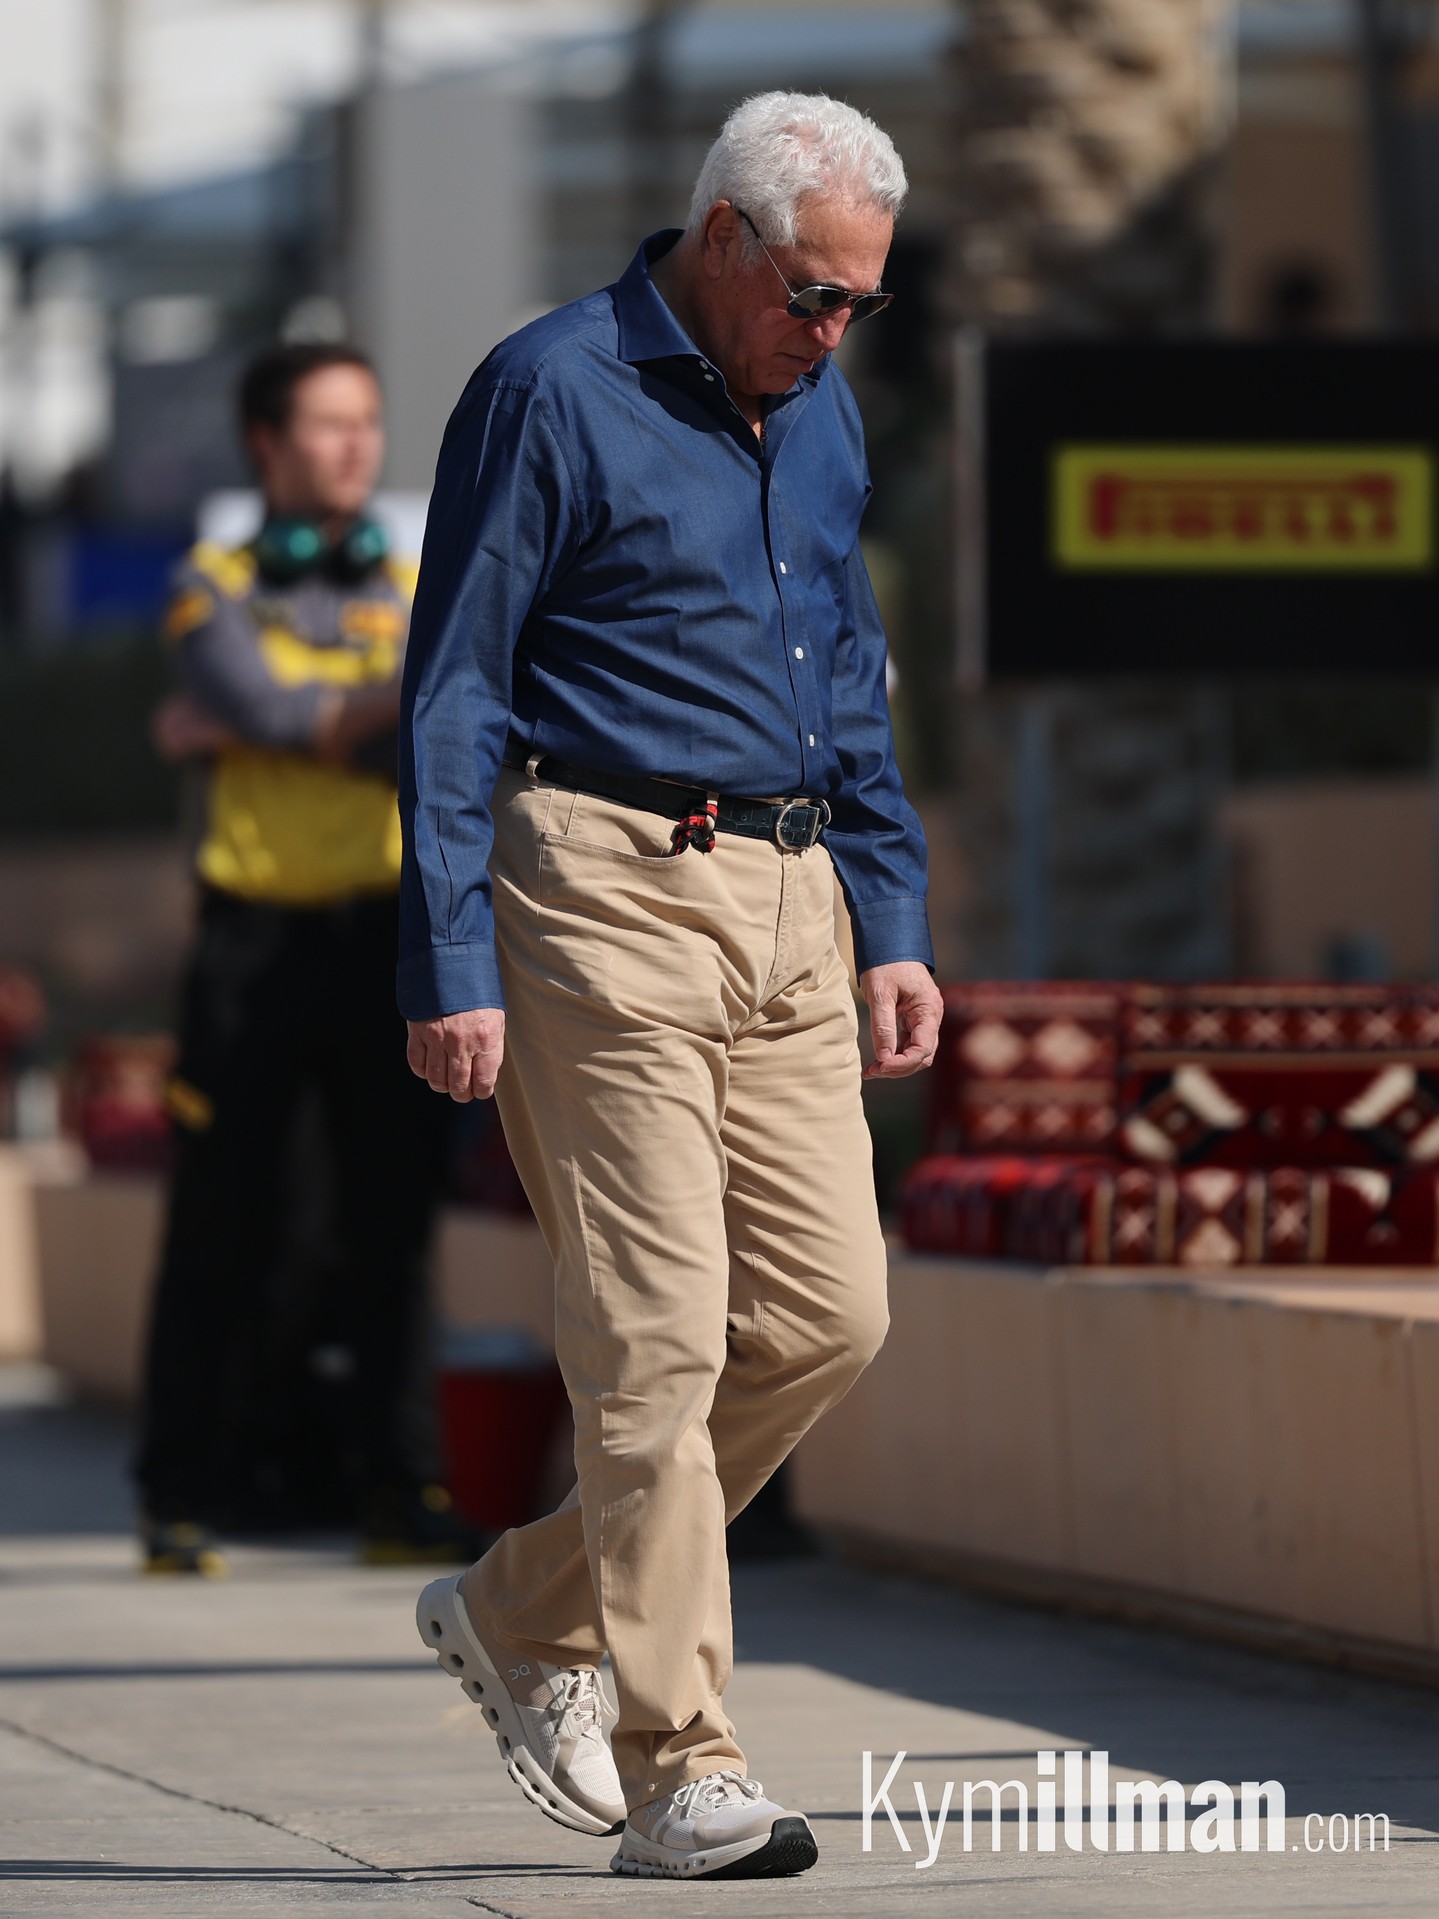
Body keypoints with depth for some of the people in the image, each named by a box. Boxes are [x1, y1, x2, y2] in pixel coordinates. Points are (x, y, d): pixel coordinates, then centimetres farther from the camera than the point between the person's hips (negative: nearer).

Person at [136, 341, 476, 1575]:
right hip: (257, 930, -2)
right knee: (224, 1230, -1)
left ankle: (402, 1494, 7)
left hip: (387, 930, 2)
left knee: (390, 1227, 2)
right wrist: (389, 702, -5)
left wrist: (265, 730, -8)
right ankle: (186, 1503, 5)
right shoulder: (217, 590, 7)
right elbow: (260, 702, -13)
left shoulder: (422, 591, 12)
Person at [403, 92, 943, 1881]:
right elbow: (452, 693, -8)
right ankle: (679, 1768, -5)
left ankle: (528, 1613, 19)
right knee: (659, 1332, -9)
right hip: (606, 899, -7)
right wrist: (449, 971, -13)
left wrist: (894, 923, 16)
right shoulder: (550, 393, -7)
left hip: (786, 911, 7)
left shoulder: (820, 416, 15)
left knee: (827, 1313, 2)